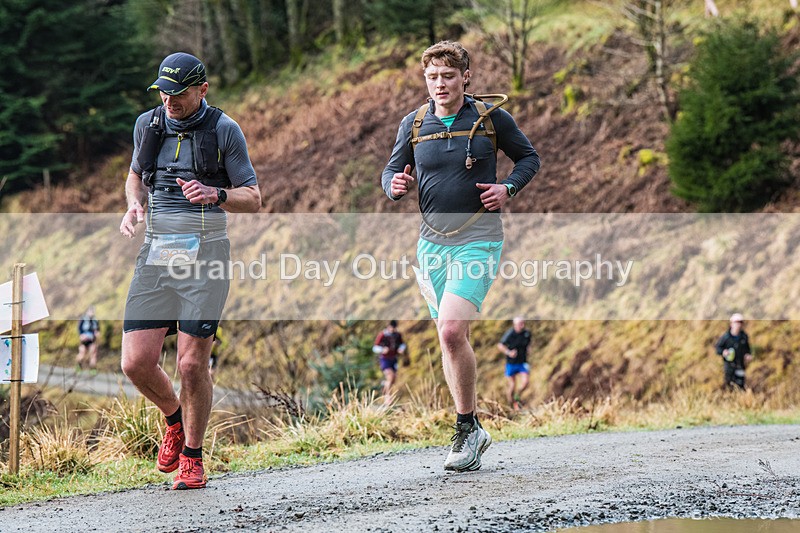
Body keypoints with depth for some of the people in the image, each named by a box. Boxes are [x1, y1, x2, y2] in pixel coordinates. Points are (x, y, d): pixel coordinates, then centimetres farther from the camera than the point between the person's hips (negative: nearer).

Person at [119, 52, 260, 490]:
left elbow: (252, 199, 0)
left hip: (204, 254, -4)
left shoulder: (224, 131, -2)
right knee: (136, 363, -5)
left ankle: (192, 458, 13)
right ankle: (175, 420, 26)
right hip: (156, 250, 4)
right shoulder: (147, 124, 10)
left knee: (192, 364, -8)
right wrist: (134, 205, 6)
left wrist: (215, 195, -20)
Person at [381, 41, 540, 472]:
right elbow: (392, 170, 15)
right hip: (432, 242, 5)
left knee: (452, 331, -20)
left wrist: (509, 188, -8)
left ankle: (466, 428, -8)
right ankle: (470, 433, 21)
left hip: (478, 240, -5)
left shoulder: (492, 118, -2)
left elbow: (528, 157, 11)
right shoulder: (413, 124, 5)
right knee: (449, 339, 9)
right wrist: (395, 186, -8)